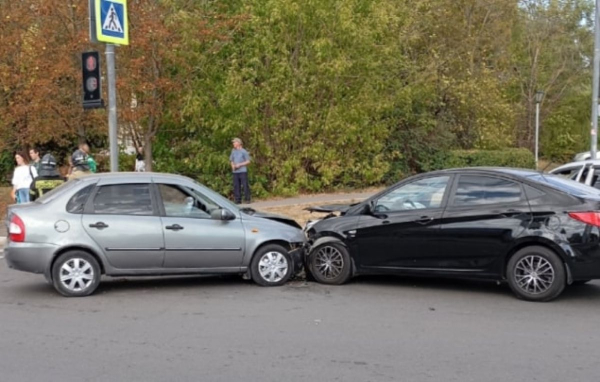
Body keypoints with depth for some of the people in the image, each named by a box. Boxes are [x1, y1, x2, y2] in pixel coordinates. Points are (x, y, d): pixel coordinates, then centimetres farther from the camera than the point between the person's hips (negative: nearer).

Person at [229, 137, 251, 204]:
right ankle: (238, 200, 9)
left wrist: (240, 165, -11)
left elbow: (248, 161, -2)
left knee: (245, 185, -7)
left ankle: (247, 199, -2)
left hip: (243, 171, -5)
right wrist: (233, 165, 2)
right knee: (236, 186, 4)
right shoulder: (233, 151, 14)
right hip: (235, 172, 5)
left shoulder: (244, 151, -2)